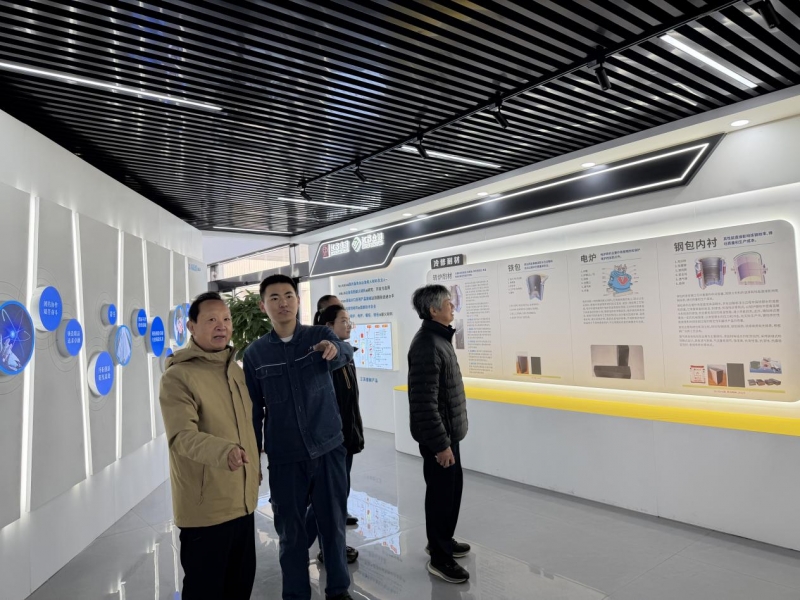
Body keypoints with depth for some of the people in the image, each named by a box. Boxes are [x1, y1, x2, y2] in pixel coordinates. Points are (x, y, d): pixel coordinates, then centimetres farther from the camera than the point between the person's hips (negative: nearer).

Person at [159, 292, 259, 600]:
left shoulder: (236, 370, 7)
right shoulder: (178, 376, -16)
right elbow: (182, 436, -27)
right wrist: (223, 451, -43)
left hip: (242, 499, 7)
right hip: (205, 505, -7)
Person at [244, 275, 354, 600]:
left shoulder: (321, 335, -3)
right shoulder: (254, 353, -1)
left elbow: (346, 353, -25)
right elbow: (253, 410, 4)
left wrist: (335, 349, -48)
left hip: (329, 449, 0)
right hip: (283, 457, 0)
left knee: (333, 524, 13)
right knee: (290, 530, 12)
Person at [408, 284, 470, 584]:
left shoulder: (439, 338, 8)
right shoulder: (427, 345, -24)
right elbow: (425, 402, -26)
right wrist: (440, 442, -22)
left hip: (448, 430, 10)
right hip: (438, 434, -10)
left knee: (452, 486, 20)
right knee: (442, 491, 4)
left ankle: (443, 541, 39)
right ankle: (440, 557, 22)